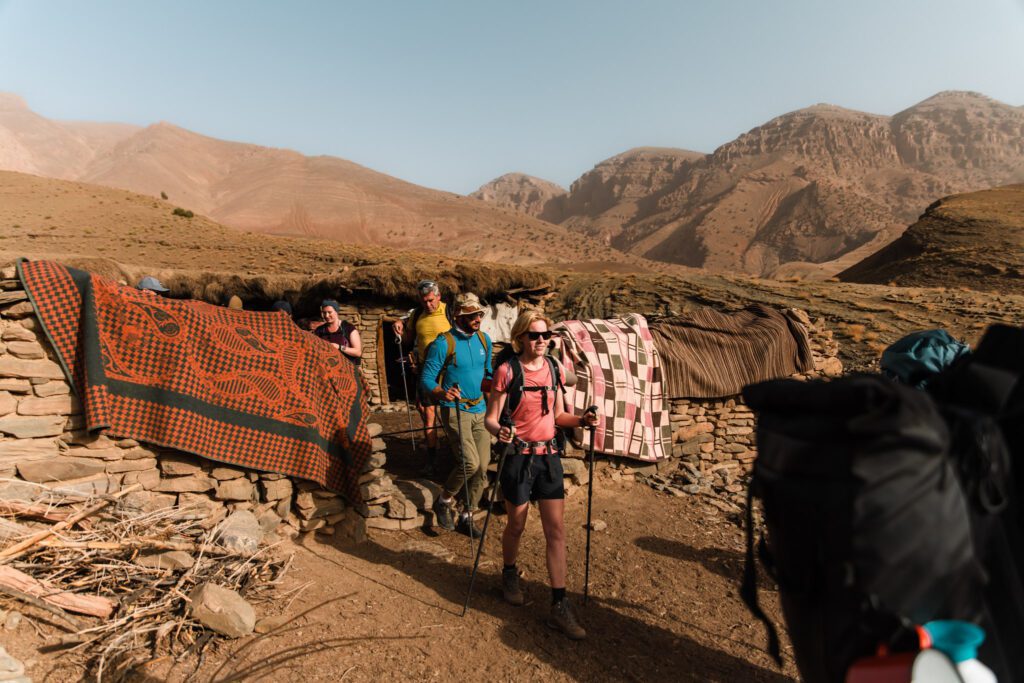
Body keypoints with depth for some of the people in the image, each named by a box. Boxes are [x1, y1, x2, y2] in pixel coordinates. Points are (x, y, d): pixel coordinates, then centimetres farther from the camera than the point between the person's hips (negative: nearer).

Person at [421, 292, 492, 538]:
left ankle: (467, 517, 22)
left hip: (480, 409, 6)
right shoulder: (444, 343, -11)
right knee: (470, 462, -19)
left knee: (482, 467, 4)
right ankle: (444, 501, 9)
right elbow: (426, 379, -13)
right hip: (455, 410, -6)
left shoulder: (484, 340, 7)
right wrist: (442, 392, -32)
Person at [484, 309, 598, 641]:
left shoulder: (555, 368, 3)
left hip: (549, 455, 4)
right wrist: (499, 431, -30)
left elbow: (558, 416, 11)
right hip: (518, 456, -4)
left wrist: (581, 420, -7)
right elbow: (490, 418, -9)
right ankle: (509, 574, 43)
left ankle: (559, 607, 13)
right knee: (516, 526, 13)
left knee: (557, 530, 2)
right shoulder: (507, 371, -11)